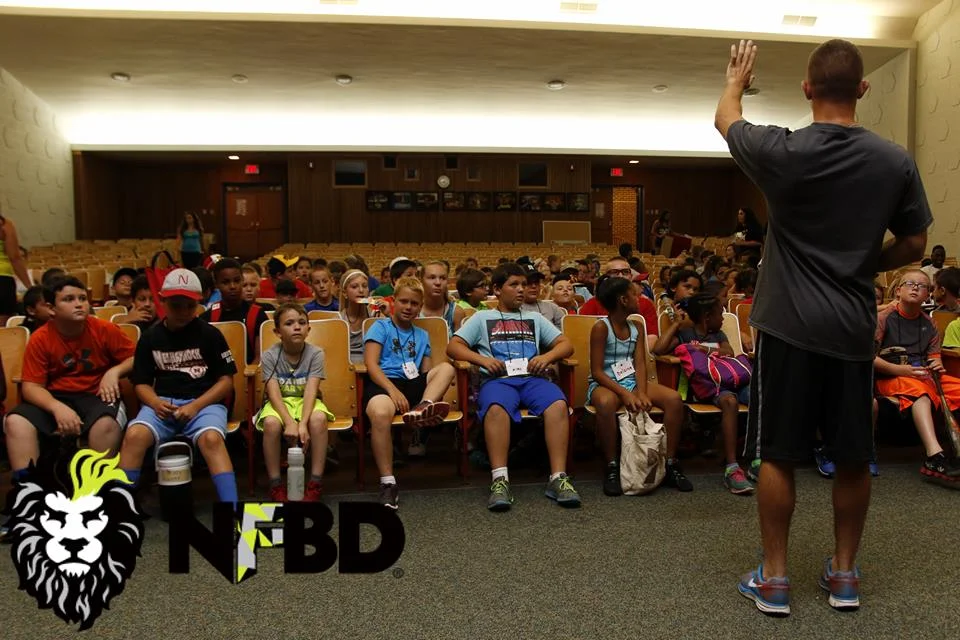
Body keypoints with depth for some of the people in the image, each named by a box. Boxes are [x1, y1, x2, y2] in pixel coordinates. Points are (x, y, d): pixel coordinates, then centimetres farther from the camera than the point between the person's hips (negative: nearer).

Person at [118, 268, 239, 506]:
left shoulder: (210, 334, 3)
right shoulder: (150, 337, 11)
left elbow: (226, 380, 1)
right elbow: (142, 383, 12)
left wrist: (196, 406, -13)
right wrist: (155, 403, -11)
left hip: (204, 402, -2)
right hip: (162, 403, 2)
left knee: (211, 438, -34)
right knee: (134, 435, -28)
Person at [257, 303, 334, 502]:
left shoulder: (315, 353, -11)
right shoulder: (270, 356, -10)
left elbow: (311, 391, -20)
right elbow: (274, 394, -19)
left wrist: (303, 423, -36)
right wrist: (290, 423, -34)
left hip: (306, 402, 0)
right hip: (280, 403, 0)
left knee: (318, 419, -34)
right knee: (271, 423, -34)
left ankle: (315, 482, -21)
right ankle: (275, 485, -17)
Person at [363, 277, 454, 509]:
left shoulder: (422, 335, 26)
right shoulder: (381, 327, 11)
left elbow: (428, 372, 18)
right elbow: (371, 364, -3)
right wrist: (393, 390, -17)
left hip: (412, 385, 5)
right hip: (382, 383, -5)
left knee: (446, 368, -18)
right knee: (380, 414, -38)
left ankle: (422, 408, -44)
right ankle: (387, 482, -30)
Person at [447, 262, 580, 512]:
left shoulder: (534, 319, 31)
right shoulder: (482, 318, 24)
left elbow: (566, 345, 22)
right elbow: (453, 346, 13)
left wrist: (547, 356, 0)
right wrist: (482, 359, -5)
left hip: (532, 378, 2)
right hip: (497, 379, -2)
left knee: (558, 404, -33)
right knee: (496, 408, -39)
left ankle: (558, 477, -35)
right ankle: (500, 480, -42)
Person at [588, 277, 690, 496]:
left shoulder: (635, 327, 11)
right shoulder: (601, 328, -9)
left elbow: (640, 364, 2)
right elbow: (597, 371, -13)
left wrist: (642, 392, -16)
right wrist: (625, 394, -24)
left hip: (632, 380, 6)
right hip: (604, 383, -6)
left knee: (674, 398, -18)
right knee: (606, 403, -42)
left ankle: (671, 463, -7)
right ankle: (611, 467, -26)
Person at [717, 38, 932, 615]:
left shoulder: (783, 152, -9)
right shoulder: (897, 162, -2)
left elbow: (726, 119, 12)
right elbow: (914, 247, 7)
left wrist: (736, 83, 32)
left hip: (789, 325, -2)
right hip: (854, 327, 3)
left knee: (778, 455, 6)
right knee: (853, 457, 14)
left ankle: (774, 578, 13)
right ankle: (845, 573, 26)